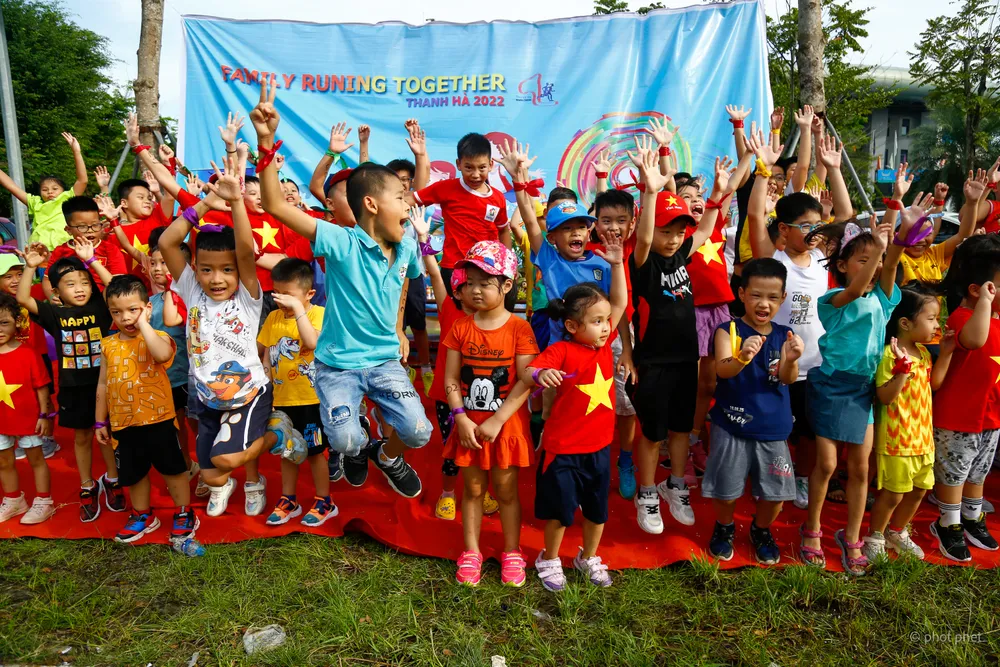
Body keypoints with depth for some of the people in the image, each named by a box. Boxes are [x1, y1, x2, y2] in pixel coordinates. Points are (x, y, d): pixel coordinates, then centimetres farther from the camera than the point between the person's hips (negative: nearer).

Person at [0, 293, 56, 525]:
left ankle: (43, 503, 22)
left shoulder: (28, 353, -15)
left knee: (36, 459, 10)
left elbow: (41, 386, -10)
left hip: (28, 418, -4)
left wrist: (44, 415, -10)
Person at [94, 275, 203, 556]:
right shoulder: (108, 345, 4)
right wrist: (101, 422, 12)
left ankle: (184, 515, 25)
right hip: (124, 423, 5)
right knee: (133, 474, 18)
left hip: (158, 419, -4)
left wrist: (143, 323, -25)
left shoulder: (158, 337, -9)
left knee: (173, 469, 7)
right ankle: (142, 515, 38)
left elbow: (162, 355, -36)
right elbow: (103, 385, 11)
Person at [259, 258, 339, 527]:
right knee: (287, 451, 17)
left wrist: (298, 308, -30)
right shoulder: (273, 317, 4)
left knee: (315, 451, 6)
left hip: (312, 399, -5)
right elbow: (266, 353, 11)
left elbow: (312, 342, -31)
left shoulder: (318, 314, -12)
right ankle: (288, 500, 32)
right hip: (282, 399, 5)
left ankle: (324, 502, 22)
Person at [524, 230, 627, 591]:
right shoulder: (561, 351, -18)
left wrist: (617, 264, -4)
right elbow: (526, 374, -29)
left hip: (599, 445, 6)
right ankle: (549, 560, 35)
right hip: (563, 448, -6)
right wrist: (540, 374, -52)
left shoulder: (604, 342, -1)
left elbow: (620, 303, 3)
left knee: (597, 508, 19)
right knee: (559, 508, 11)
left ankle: (589, 558, 42)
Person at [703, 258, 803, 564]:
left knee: (775, 492, 12)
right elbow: (722, 370, -25)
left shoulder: (784, 336, 1)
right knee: (726, 488, 7)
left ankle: (761, 530, 41)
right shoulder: (728, 331, -9)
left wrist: (790, 360, -35)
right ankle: (724, 528, 37)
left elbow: (788, 379, -12)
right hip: (731, 426, -3)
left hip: (773, 429, 3)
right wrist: (743, 357, -47)